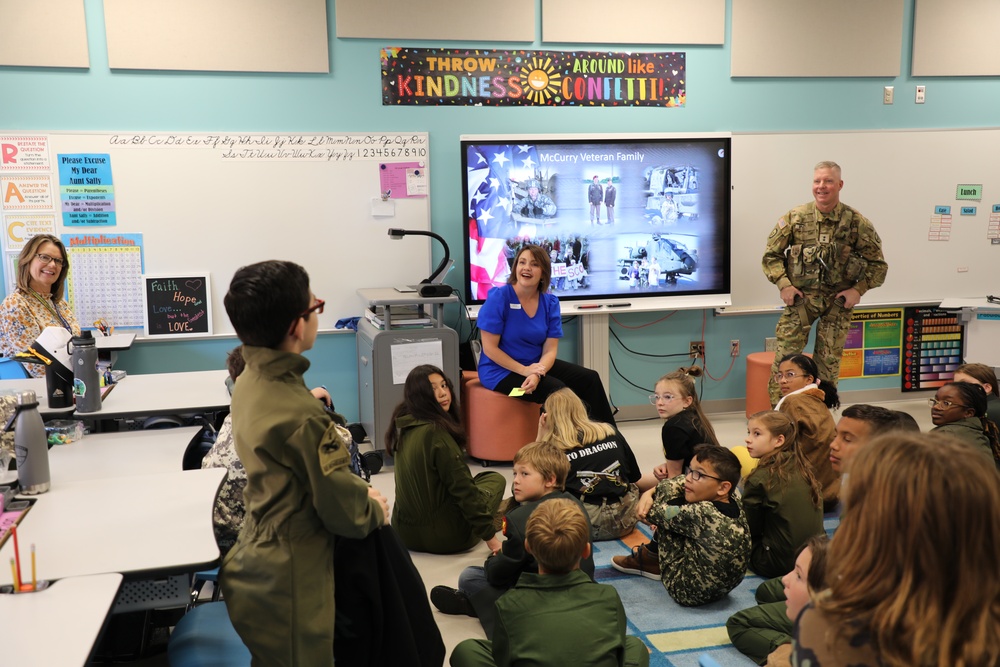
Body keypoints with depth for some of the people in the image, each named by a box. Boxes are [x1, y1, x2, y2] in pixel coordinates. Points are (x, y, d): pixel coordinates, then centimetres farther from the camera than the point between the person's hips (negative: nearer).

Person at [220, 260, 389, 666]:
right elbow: (346, 514, -20)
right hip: (288, 587, -8)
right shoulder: (301, 416, -29)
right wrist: (375, 510, 1)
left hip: (254, 565, 9)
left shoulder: (250, 382, -1)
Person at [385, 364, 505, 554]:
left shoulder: (405, 426, 6)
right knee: (495, 479, 16)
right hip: (442, 535, -8)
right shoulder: (436, 432, -21)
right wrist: (489, 536, -14)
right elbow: (462, 489, -18)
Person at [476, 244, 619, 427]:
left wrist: (537, 374, -25)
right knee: (557, 391, -25)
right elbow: (489, 348, -16)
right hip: (501, 370, -6)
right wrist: (524, 370, -23)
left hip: (537, 364, 6)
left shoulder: (550, 302, 0)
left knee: (590, 379, -5)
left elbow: (550, 350, -5)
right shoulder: (498, 297, -15)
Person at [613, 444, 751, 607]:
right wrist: (650, 492, -7)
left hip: (688, 593, -8)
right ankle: (652, 553, 31)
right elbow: (683, 481, 4)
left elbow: (651, 513, -15)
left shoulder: (702, 513, -31)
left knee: (667, 491, -8)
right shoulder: (734, 499, -9)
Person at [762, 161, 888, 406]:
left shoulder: (857, 222, -3)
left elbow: (877, 264, 5)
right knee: (785, 355, -7)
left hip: (838, 301, 0)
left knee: (828, 360, 7)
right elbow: (771, 255, 4)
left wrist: (859, 289, -7)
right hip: (800, 297, 0)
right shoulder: (794, 218, -3)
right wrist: (783, 284, -8)